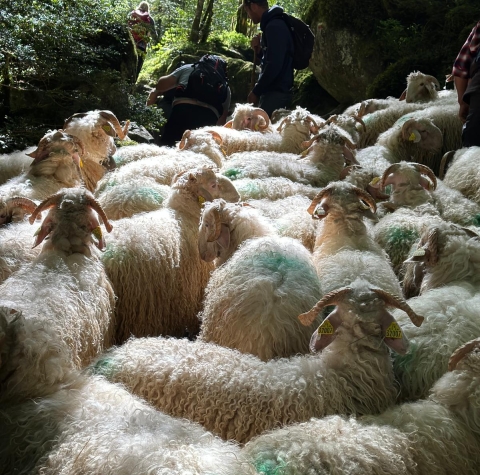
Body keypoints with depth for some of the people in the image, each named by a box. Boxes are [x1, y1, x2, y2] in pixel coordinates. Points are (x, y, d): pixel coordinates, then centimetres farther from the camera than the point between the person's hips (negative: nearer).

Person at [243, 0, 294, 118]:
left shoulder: (274, 26, -14)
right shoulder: (273, 24, 17)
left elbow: (274, 65, -22)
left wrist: (255, 91, -15)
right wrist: (259, 49, 5)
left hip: (276, 93, -10)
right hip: (275, 91, 10)